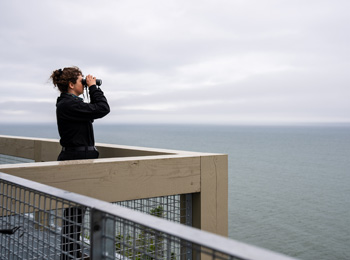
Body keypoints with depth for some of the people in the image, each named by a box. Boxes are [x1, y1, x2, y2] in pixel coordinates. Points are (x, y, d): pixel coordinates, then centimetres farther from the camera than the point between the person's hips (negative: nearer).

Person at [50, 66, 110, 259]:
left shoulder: (68, 102, 15)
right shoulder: (68, 104, -17)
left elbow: (93, 110, 22)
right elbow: (102, 109, -19)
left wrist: (93, 89, 13)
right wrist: (93, 88, -8)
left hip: (78, 159, 11)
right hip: (76, 159, -11)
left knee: (77, 210, 17)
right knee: (73, 212, -3)